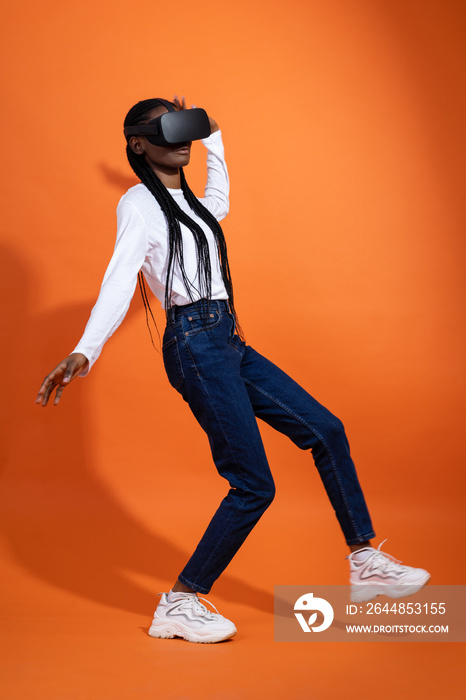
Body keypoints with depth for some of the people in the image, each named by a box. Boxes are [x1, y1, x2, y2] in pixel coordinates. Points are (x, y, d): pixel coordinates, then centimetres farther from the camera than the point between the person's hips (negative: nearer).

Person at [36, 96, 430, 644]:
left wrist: (210, 134, 45)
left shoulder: (189, 204, 20)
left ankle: (365, 563, 12)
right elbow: (119, 277, -20)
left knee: (325, 430, 5)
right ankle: (178, 605, 1)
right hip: (195, 345, -9)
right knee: (254, 485, -11)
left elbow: (219, 199, 45)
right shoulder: (140, 203, -5)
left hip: (228, 342, 9)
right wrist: (85, 351, -34)